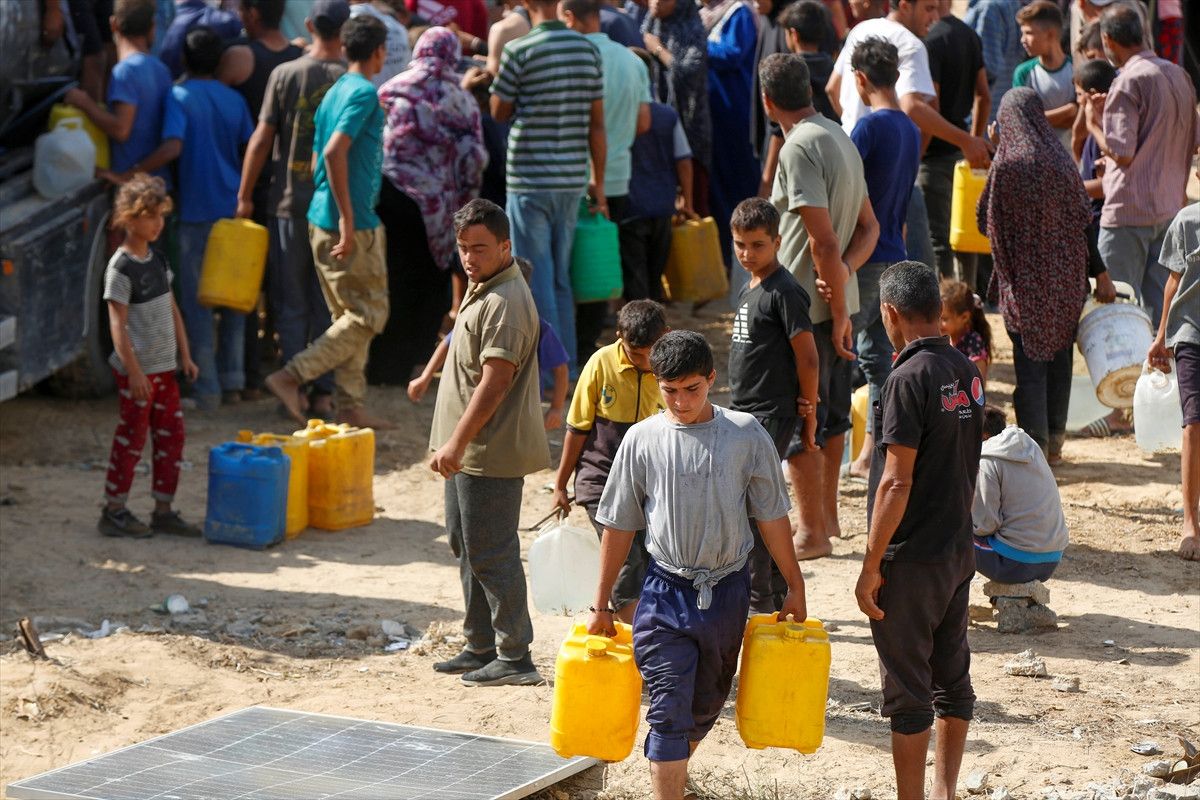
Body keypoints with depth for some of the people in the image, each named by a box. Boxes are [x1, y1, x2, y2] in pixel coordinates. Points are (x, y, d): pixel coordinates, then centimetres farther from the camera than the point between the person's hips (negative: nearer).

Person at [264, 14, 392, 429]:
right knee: (369, 316, -3)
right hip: (352, 223, -9)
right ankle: (291, 376, -8)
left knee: (350, 316, 13)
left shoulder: (334, 92, 14)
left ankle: (351, 408, 13)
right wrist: (348, 220, -24)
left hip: (322, 220, 9)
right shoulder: (364, 93, -14)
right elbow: (335, 152, -25)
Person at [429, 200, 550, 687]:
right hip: (469, 451, 11)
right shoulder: (481, 290, 14)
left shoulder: (505, 303, -19)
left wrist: (458, 442, -23)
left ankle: (514, 657, 0)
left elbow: (494, 382, -24)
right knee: (467, 547, 17)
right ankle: (480, 648, 26)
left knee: (492, 554, -6)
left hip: (490, 454, -11)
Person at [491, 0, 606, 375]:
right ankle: (567, 367, 19)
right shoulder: (588, 49, 3)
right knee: (561, 277, 16)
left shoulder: (519, 51, -12)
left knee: (537, 279, 0)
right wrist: (598, 182, 13)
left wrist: (496, 70, 14)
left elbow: (500, 112, 0)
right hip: (572, 179, 5)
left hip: (529, 180, -5)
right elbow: (597, 123, 6)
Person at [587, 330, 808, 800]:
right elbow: (619, 526, 5)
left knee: (705, 707, 15)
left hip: (727, 591, 2)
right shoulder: (643, 439, -2)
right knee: (668, 711, -10)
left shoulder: (745, 435, -2)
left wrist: (795, 586, 8)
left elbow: (772, 516, 5)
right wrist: (602, 604, 7)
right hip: (666, 590, -1)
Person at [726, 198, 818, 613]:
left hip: (772, 416, -9)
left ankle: (758, 602, -8)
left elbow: (807, 359, -15)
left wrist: (807, 416, -12)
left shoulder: (785, 292, -14)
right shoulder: (748, 289, 13)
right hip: (744, 412, 9)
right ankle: (778, 595, 24)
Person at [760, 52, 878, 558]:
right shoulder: (839, 139, 11)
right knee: (830, 412, 18)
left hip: (805, 306, -9)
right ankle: (827, 515, 29)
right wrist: (845, 269, -5)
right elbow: (869, 226, 13)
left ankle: (812, 532, 5)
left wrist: (838, 313, -16)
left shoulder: (800, 148, -19)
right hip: (836, 302, 9)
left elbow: (824, 241, -23)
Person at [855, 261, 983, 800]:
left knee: (908, 690, 1)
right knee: (952, 678, 14)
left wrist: (871, 567, -16)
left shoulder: (910, 378, -19)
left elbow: (897, 482, -21)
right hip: (958, 550, 8)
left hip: (911, 560, -8)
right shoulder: (966, 372, 5)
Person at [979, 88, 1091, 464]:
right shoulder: (1062, 161, -4)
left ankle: (1035, 445, 1)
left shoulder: (1005, 165, -13)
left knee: (1030, 362, 3)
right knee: (1060, 355, 13)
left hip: (1024, 278, -3)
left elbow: (987, 222, -6)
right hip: (1066, 275, 3)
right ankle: (1055, 442, 18)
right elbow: (1083, 217, 2)